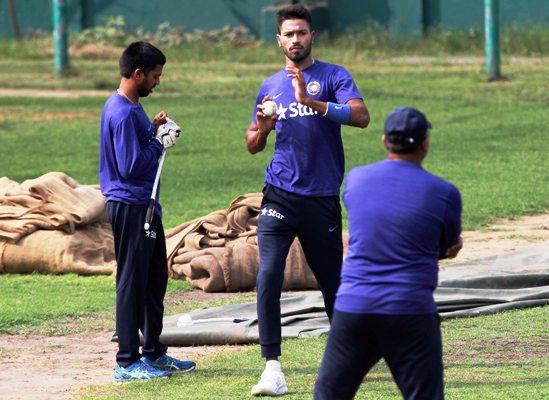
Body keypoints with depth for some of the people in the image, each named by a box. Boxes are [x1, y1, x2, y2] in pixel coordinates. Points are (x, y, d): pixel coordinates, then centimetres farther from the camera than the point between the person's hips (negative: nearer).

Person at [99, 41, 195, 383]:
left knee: (156, 278, 17)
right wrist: (159, 142, -12)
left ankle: (154, 354, 26)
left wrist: (153, 131, 6)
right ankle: (127, 363, -2)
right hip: (130, 205, -11)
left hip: (145, 204, 11)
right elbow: (130, 166, -24)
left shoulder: (131, 108, 13)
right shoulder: (124, 113, -20)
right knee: (132, 282, -6)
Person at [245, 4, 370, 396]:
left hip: (323, 199, -2)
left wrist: (310, 101, -28)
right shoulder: (270, 86, 13)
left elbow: (361, 116, -18)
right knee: (268, 279, -14)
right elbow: (253, 146, 21)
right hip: (280, 198, 2)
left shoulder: (334, 77, 0)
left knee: (332, 282, 10)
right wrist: (262, 128, -4)